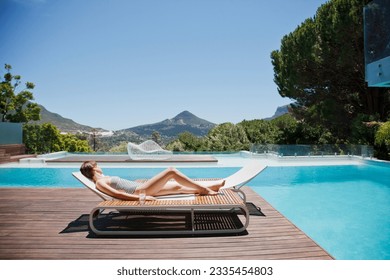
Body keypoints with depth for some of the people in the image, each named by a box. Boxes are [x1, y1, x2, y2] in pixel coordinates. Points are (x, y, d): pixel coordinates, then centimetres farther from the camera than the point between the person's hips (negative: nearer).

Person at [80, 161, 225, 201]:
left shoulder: (104, 179, 20)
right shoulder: (99, 182, -6)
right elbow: (116, 194, -18)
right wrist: (140, 197, -25)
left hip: (141, 188, 10)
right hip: (140, 191, -10)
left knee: (178, 186, 5)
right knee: (171, 171, -16)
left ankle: (218, 184, 9)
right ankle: (204, 190, -8)